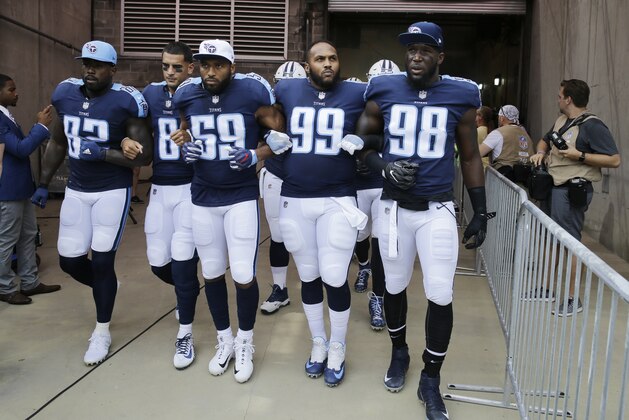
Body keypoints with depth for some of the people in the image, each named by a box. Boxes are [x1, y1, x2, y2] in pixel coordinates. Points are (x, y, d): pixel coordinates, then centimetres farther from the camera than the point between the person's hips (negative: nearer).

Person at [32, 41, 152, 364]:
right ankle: (105, 288, 41)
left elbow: (144, 156, -13)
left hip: (113, 191, -5)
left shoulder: (126, 101, -14)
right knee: (69, 260, 8)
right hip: (76, 190, 5)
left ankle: (102, 332, 19)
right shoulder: (66, 94, 2)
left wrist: (103, 153, -24)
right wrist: (43, 184, 15)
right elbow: (58, 143, 14)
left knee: (102, 262, 0)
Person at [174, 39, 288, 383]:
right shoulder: (187, 96, 1)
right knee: (212, 273, 11)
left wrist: (255, 155, -19)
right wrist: (186, 148, -5)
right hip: (203, 198, 4)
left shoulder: (253, 93, -11)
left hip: (242, 197, -3)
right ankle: (224, 340, 31)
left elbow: (281, 134, -2)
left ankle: (245, 343, 21)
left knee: (244, 275, -4)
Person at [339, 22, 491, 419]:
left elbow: (470, 156, 6)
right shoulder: (384, 92, -1)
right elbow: (360, 143, 8)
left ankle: (431, 380, 20)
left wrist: (481, 212, 5)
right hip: (394, 207, 1)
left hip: (438, 210, -1)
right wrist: (384, 165, -12)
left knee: (441, 296, -1)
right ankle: (399, 353, 40)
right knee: (395, 286, 13)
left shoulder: (460, 97, -2)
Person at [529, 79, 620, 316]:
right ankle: (547, 287, 29)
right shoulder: (561, 120, 13)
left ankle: (572, 299, 4)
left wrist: (580, 156, -19)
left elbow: (614, 160, -15)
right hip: (553, 187, 9)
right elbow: (545, 140, 30)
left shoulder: (592, 125, -12)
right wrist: (541, 152, 9)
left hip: (572, 191, -9)